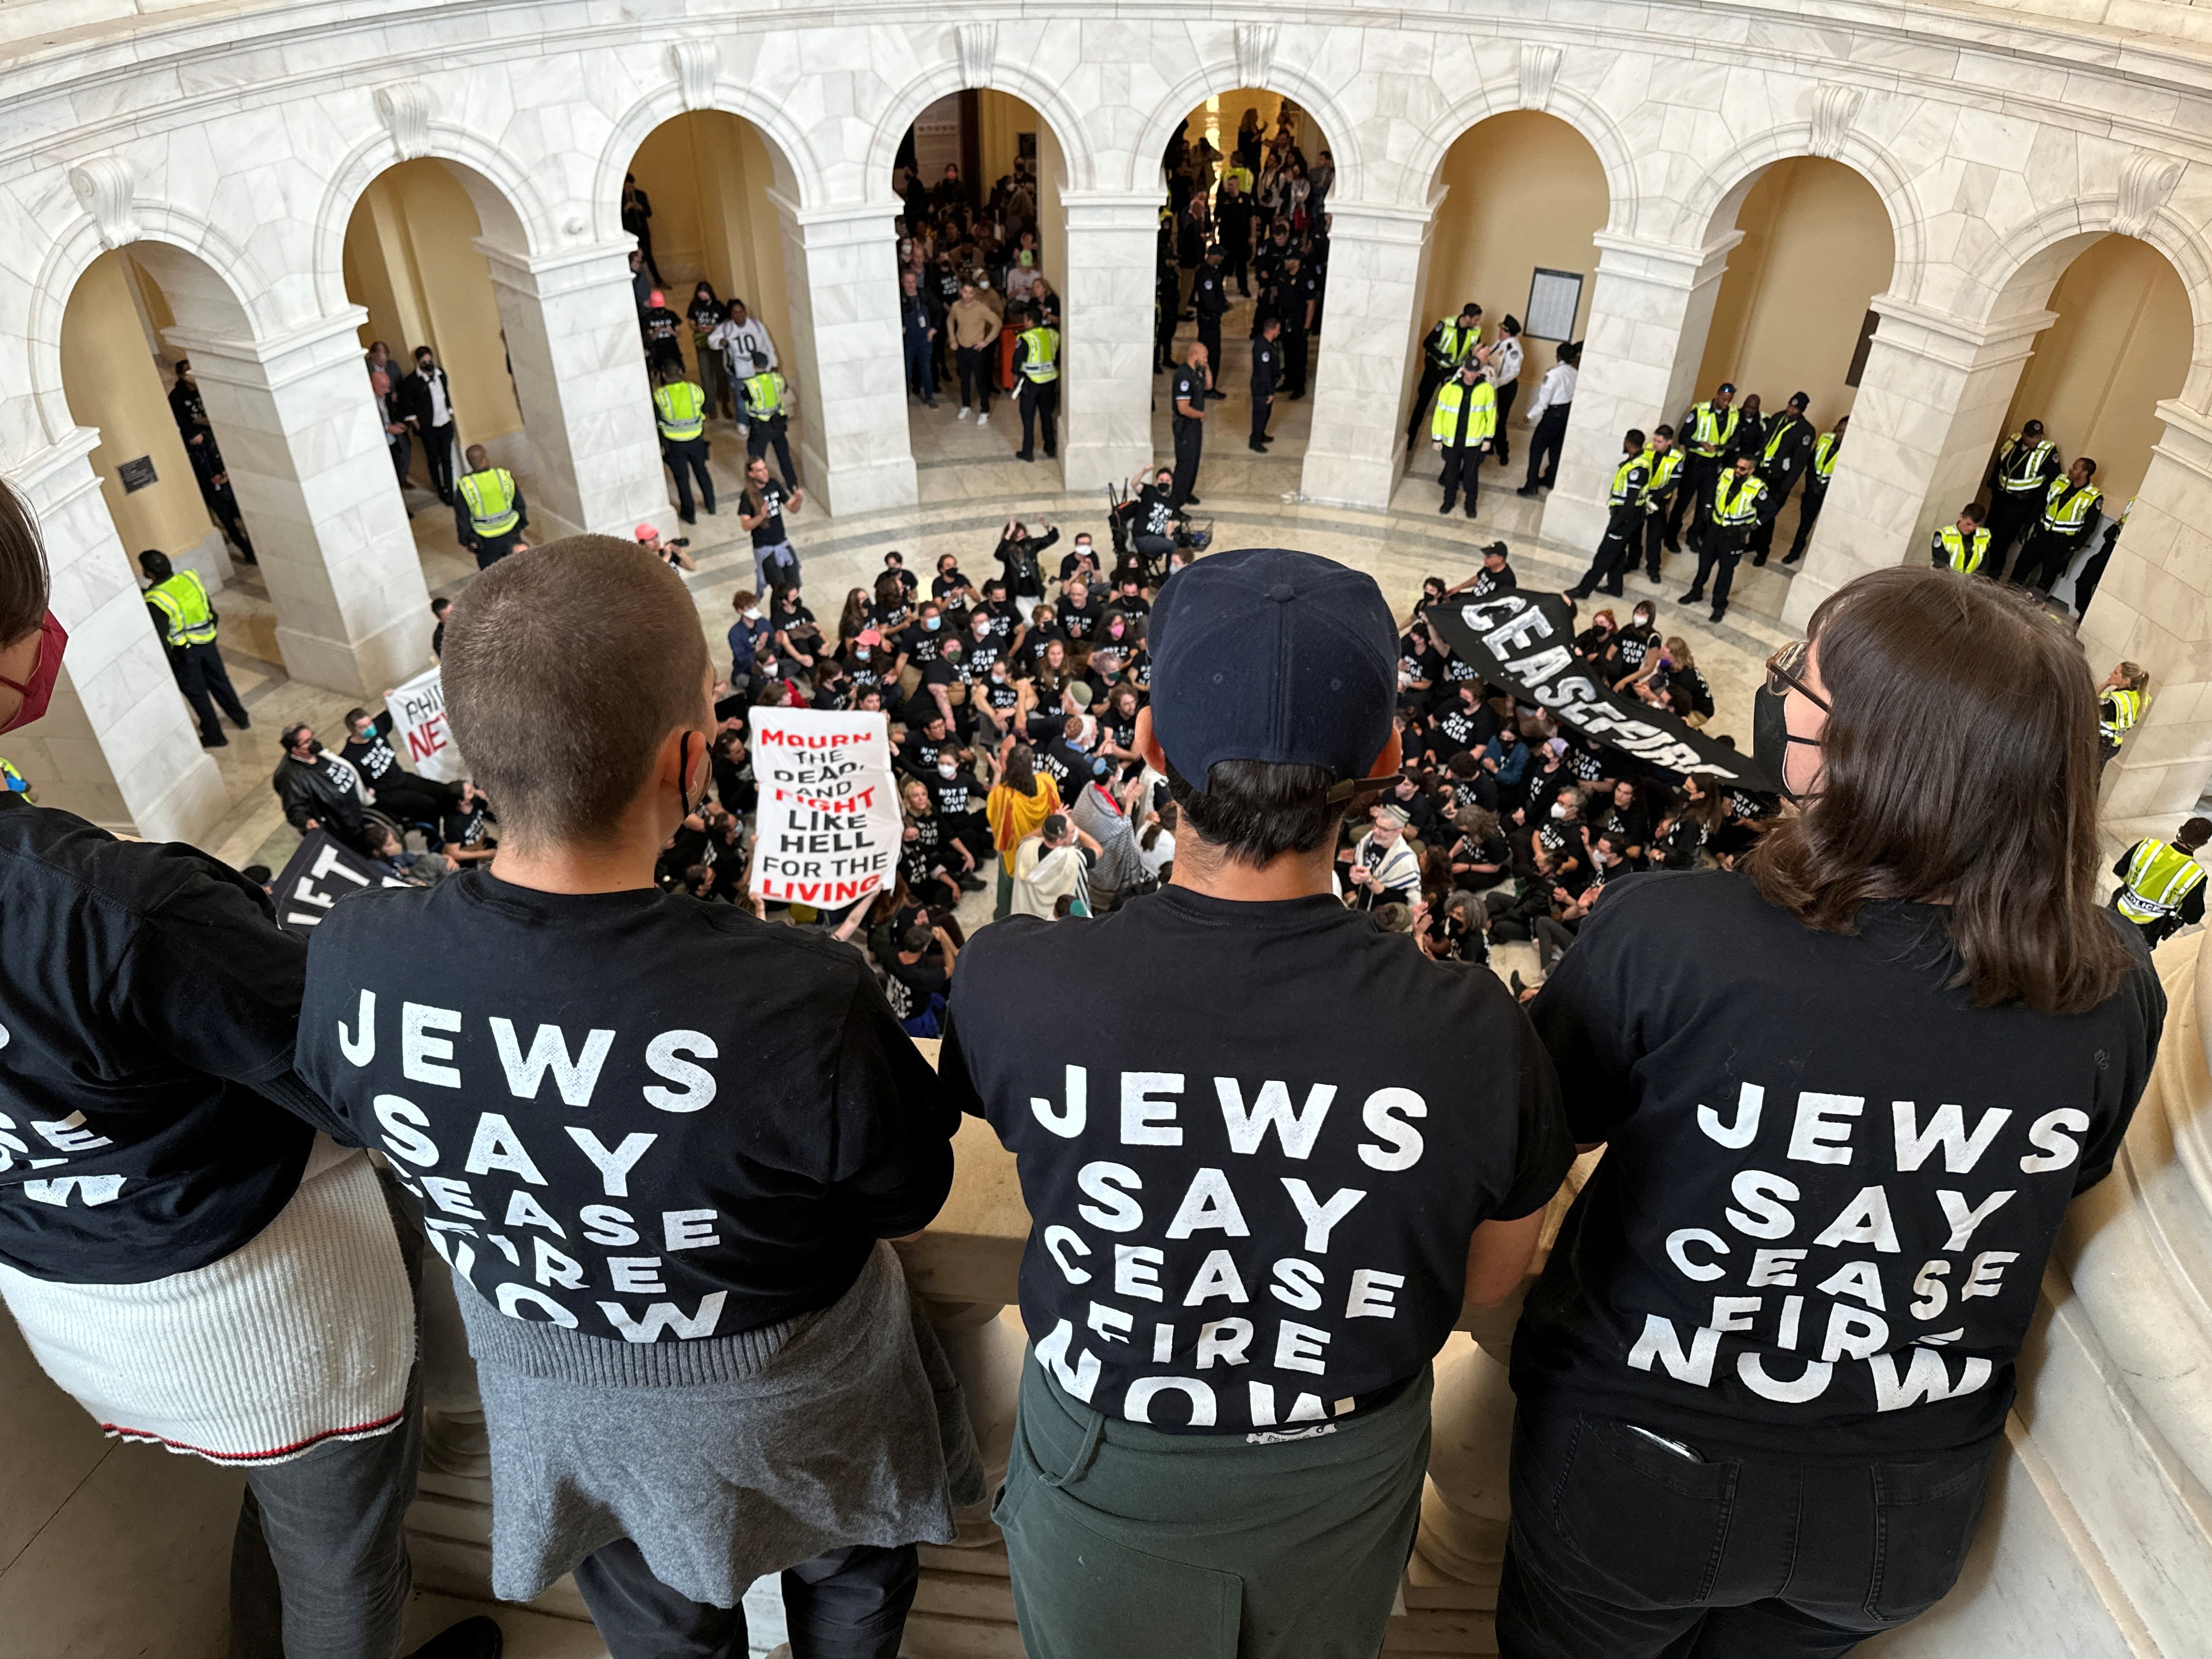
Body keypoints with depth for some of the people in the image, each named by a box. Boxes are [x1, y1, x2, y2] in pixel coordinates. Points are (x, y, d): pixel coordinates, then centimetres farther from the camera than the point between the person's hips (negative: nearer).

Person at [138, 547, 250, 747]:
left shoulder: (156, 601, -26)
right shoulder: (190, 578, -10)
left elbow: (161, 637, -21)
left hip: (183, 651, -5)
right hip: (207, 641, 6)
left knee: (196, 693, 12)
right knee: (219, 680, 25)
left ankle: (214, 736, 23)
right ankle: (240, 718, 39)